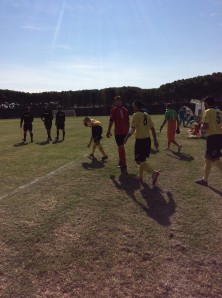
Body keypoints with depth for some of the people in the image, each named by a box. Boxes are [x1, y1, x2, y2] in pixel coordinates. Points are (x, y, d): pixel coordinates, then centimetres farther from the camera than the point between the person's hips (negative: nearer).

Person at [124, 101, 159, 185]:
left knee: (139, 161, -2)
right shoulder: (147, 115, 10)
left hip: (140, 140, -8)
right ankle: (140, 176, 28)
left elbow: (132, 129, -18)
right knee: (142, 159, 20)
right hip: (147, 140, 8)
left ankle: (153, 172, -18)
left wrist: (126, 138, -6)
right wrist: (155, 140, 13)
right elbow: (152, 129, 9)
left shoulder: (136, 115, -11)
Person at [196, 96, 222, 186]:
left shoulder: (208, 112, -7)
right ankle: (205, 180, 26)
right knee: (208, 158, 17)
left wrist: (201, 129, 5)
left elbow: (205, 126, -15)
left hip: (212, 137, -8)